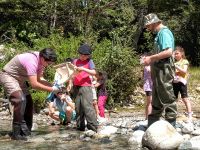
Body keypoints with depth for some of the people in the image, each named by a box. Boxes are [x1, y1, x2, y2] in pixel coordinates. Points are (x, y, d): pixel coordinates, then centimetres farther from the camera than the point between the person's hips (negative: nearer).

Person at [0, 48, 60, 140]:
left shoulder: (41, 60, -5)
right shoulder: (32, 61, -33)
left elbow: (39, 79, 3)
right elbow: (34, 84, -35)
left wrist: (53, 86, -12)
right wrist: (52, 89, -28)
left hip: (19, 79, 10)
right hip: (7, 76, -10)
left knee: (28, 102, 7)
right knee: (20, 100, -25)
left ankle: (25, 131, 15)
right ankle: (17, 133, -19)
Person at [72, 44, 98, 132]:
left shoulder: (89, 61, 1)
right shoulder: (75, 61, 14)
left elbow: (94, 72, -10)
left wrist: (83, 69, -19)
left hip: (86, 87, -5)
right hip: (76, 87, 6)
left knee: (88, 107, -12)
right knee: (78, 107, 7)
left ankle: (93, 127, -12)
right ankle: (80, 127, 14)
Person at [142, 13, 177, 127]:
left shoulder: (164, 32, -12)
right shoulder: (160, 33, 17)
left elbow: (169, 52, -24)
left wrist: (151, 58, -18)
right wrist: (150, 58, 12)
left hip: (164, 69, -10)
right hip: (159, 70, 10)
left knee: (167, 97, -5)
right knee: (156, 98, 13)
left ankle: (171, 124, 0)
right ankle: (152, 125, 20)